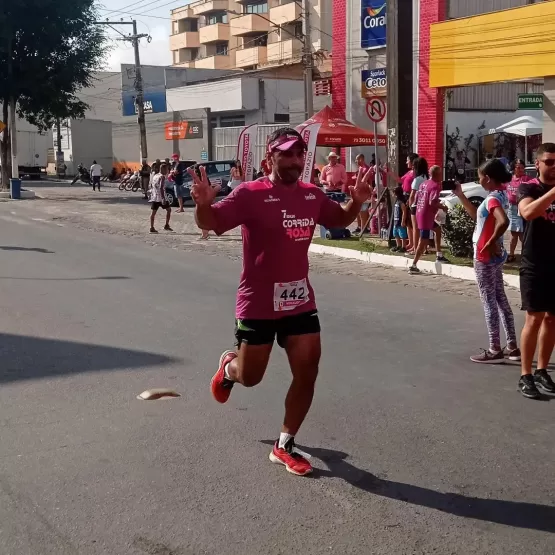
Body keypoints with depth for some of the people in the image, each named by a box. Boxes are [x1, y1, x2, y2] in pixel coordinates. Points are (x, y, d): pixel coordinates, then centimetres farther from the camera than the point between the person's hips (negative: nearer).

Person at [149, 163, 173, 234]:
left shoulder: (155, 176, 13)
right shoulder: (162, 177, -11)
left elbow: (151, 185, 17)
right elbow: (161, 188, -21)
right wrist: (163, 198, -25)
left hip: (154, 197, 7)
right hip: (160, 197, -7)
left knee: (153, 212, 5)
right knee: (168, 209, 9)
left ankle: (152, 228, 2)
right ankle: (166, 225, 8)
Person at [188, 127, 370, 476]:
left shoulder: (313, 195, 3)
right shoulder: (251, 194, -14)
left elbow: (340, 220, 21)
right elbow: (211, 223, -17)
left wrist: (357, 202, 1)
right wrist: (203, 205, -39)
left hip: (301, 301, 5)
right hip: (258, 304, -5)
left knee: (307, 375, 2)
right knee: (250, 377, 8)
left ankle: (284, 446, 19)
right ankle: (229, 366, 47)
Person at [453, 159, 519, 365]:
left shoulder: (492, 198, -20)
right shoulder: (500, 195, 9)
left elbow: (503, 221, -38)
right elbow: (477, 216, 20)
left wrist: (491, 242, -26)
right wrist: (460, 195, 20)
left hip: (485, 257, -9)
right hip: (495, 256, 9)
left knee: (489, 301, -3)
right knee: (500, 299, 14)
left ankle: (495, 350, 2)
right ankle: (512, 347, 20)